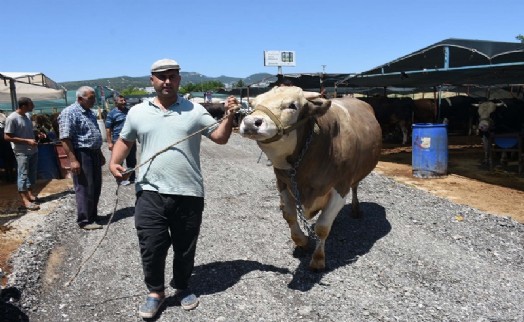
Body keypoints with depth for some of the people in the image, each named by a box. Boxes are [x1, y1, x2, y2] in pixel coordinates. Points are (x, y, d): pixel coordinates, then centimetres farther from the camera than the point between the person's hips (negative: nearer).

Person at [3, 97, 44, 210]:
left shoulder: (27, 116, 8)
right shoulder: (12, 118, -17)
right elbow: (7, 137, -18)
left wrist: (37, 135, 4)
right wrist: (27, 141, -21)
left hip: (33, 151, 8)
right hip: (22, 152, -8)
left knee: (32, 173, 14)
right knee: (23, 175, -5)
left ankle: (30, 194, 27)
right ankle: (25, 201, -3)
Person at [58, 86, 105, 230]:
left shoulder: (90, 113, 15)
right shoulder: (69, 113, -13)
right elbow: (65, 138, -19)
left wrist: (100, 154, 23)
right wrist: (73, 160, -24)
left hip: (94, 154, 9)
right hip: (81, 155, -9)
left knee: (96, 187, 15)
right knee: (85, 189, -4)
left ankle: (93, 215, 28)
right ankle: (84, 220, 5)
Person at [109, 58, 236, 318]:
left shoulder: (195, 111, 3)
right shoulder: (137, 112, 7)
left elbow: (220, 137, 3)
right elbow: (124, 141, 18)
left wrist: (229, 116, -12)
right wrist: (114, 162, 2)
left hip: (188, 194, 0)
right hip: (150, 193, 1)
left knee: (185, 247, 13)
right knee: (151, 246, 4)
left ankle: (182, 287, 35)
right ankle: (155, 291, 26)